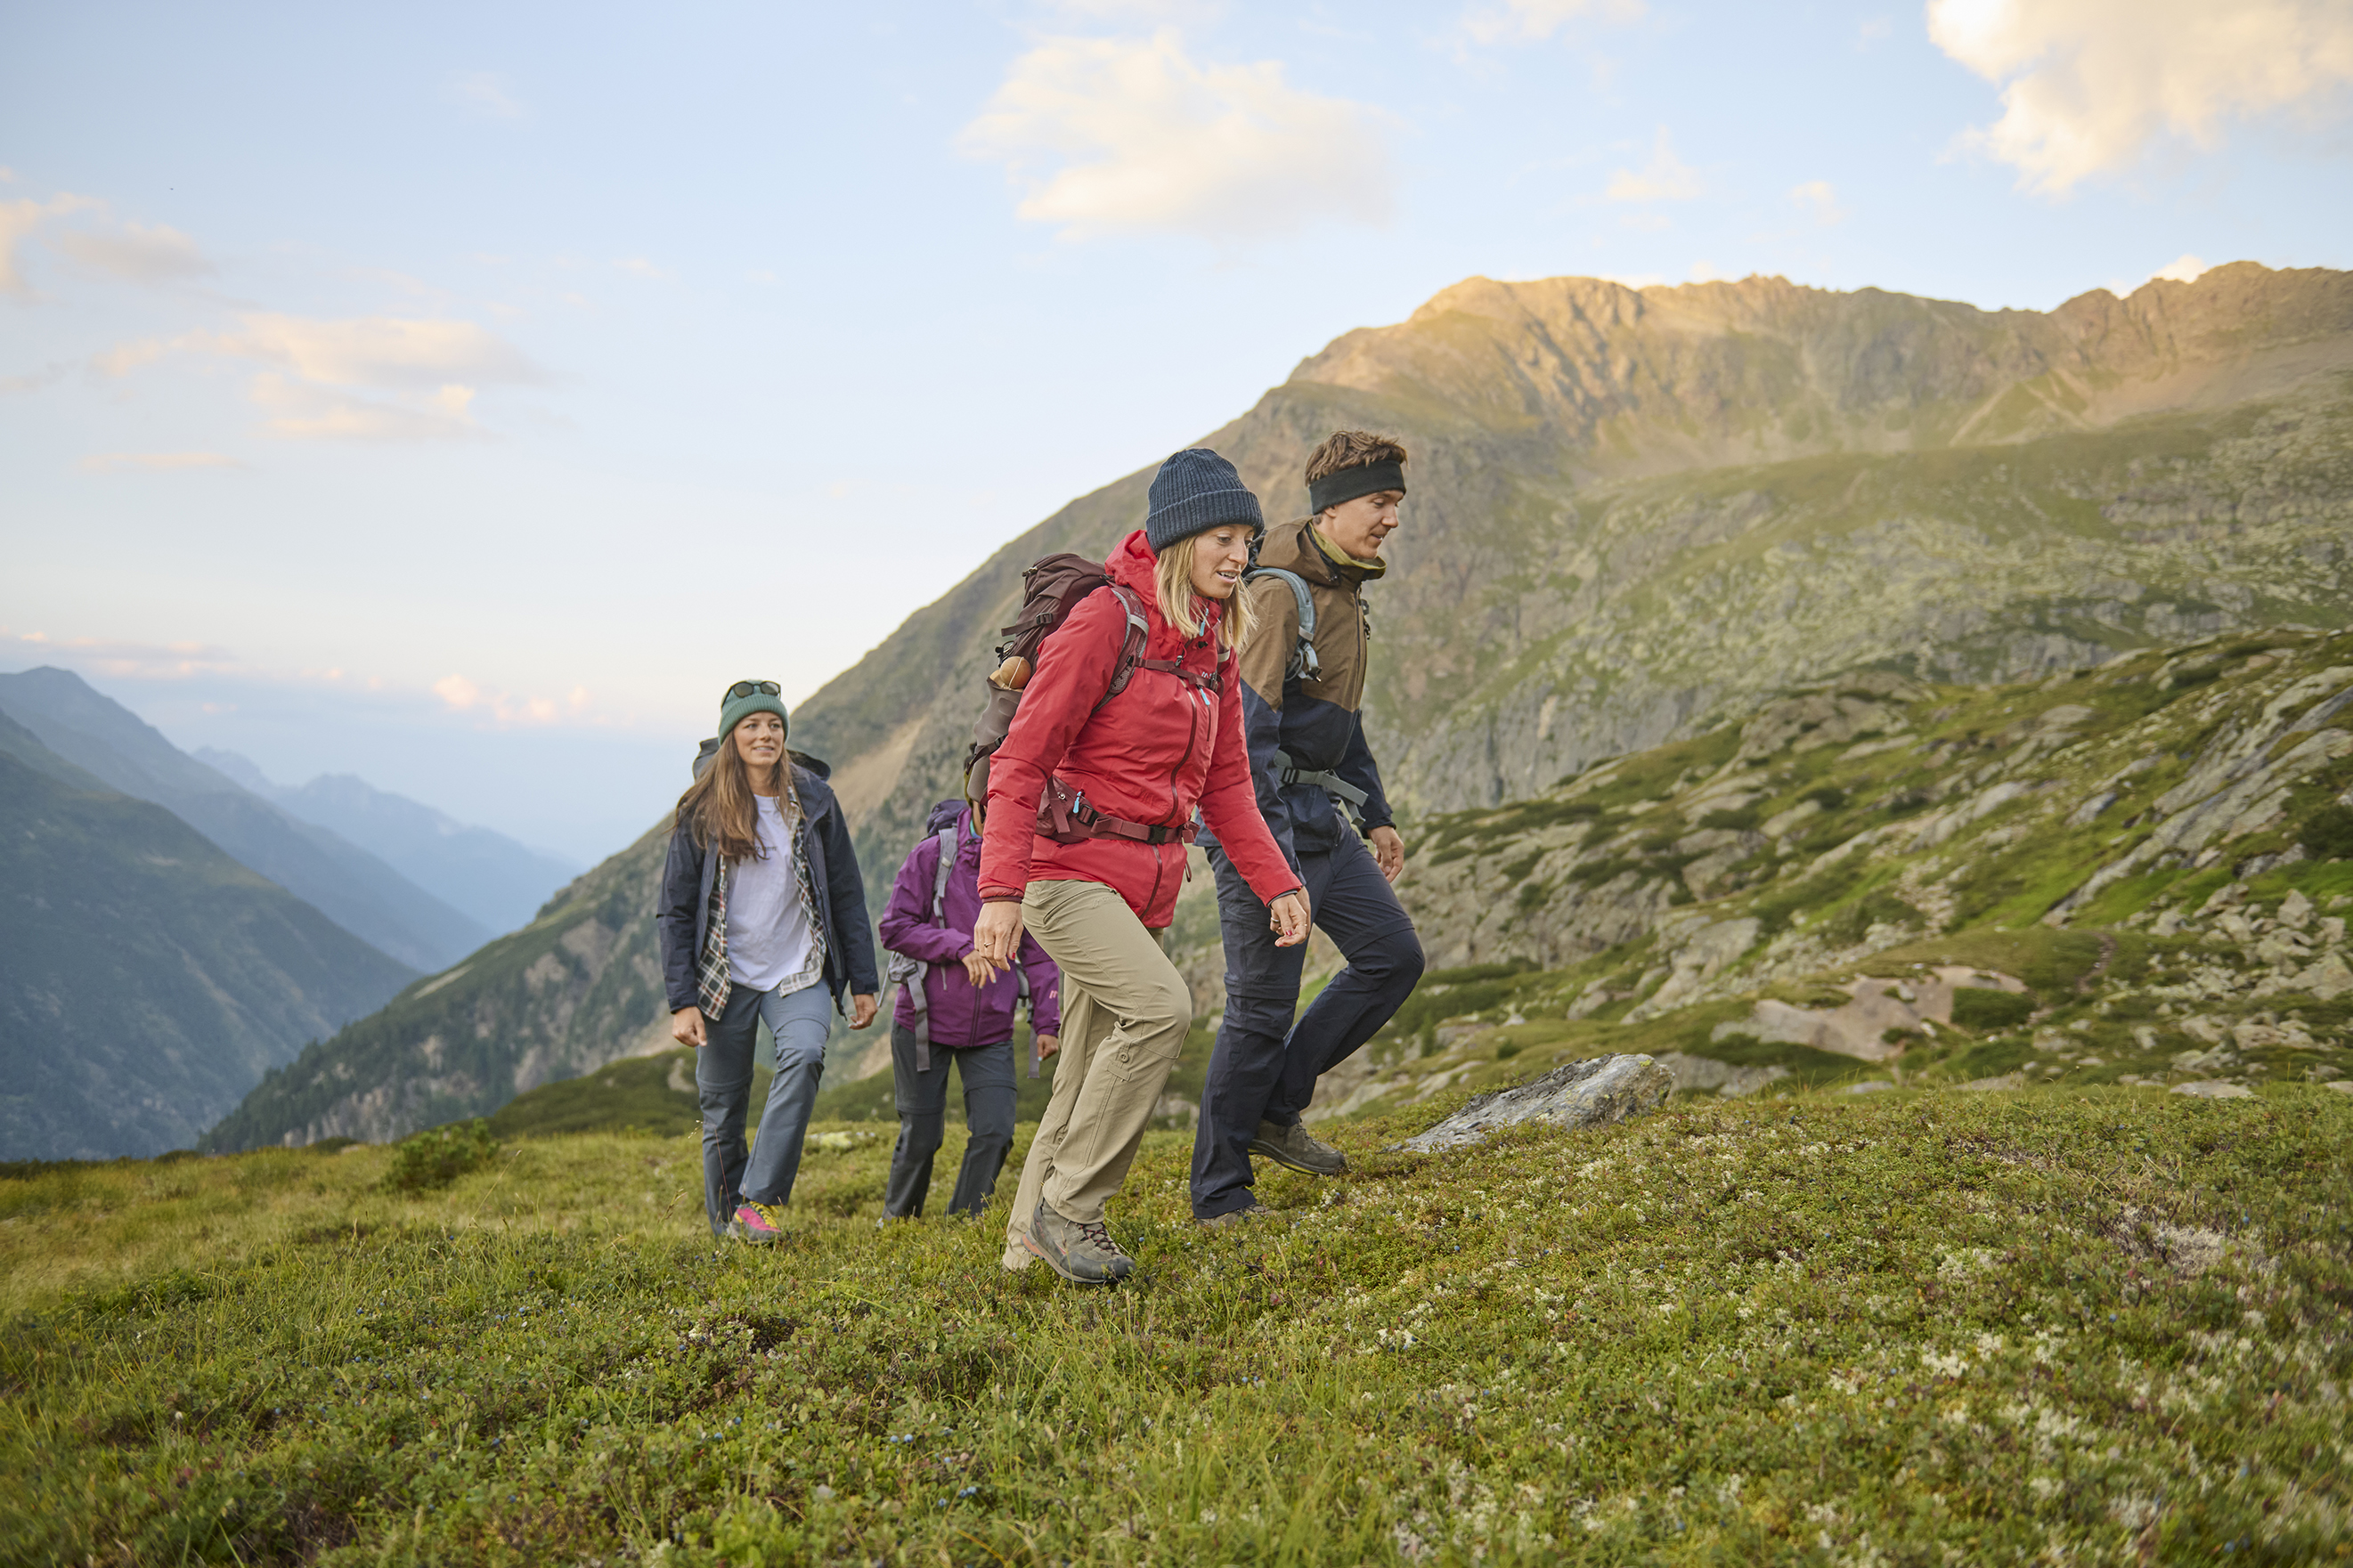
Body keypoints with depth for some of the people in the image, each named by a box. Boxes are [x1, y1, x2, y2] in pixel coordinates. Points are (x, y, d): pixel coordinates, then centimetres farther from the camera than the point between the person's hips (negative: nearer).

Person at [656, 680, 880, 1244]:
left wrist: (863, 981, 4)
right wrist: (681, 1001, -8)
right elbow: (676, 911, 0)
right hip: (724, 979, 0)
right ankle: (728, 1226, 21)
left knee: (805, 1054, -28)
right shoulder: (702, 812, -1)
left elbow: (846, 895, 6)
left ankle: (760, 1199, -24)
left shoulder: (813, 799, 2)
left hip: (799, 972, 0)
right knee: (723, 1108, 4)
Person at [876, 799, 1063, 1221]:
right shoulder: (934, 854, -9)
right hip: (924, 1021, -3)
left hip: (991, 1029, 3)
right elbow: (894, 928, -9)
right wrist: (960, 946, -21)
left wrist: (1046, 1022, 2)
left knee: (995, 1132, -7)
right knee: (920, 1136, 6)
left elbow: (1038, 950, 6)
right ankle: (896, 1223, 31)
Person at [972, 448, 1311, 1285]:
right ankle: (1066, 1208, -11)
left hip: (1148, 882, 8)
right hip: (1068, 866, -8)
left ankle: (1031, 1238, 27)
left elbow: (1224, 784, 15)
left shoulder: (1212, 645, 10)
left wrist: (1277, 883, 6)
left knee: (1092, 1071, 11)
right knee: (1162, 1005, -26)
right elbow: (1021, 761, -16)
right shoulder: (1105, 620, -14)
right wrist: (999, 890, -24)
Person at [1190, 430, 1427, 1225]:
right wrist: (1268, 857, -27)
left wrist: (1375, 816, 23)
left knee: (1394, 955, 7)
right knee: (1263, 1006, -5)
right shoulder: (1279, 594, -16)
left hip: (1322, 821, 9)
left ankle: (1275, 1110, 15)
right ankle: (1219, 1196, 7)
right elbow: (1245, 729, -23)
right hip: (1265, 823, -9)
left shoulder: (1343, 592, 14)